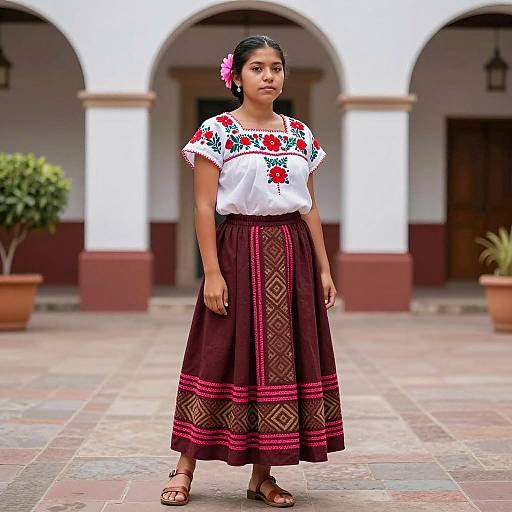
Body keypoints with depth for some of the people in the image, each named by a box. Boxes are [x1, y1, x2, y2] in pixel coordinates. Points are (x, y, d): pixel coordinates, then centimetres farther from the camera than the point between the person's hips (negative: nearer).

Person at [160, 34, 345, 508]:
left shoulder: (301, 134, 10)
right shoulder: (217, 131, -4)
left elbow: (310, 208, 13)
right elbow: (204, 208, -7)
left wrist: (324, 269, 8)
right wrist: (212, 271, -14)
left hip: (294, 256, 5)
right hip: (240, 252, -4)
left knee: (286, 358, 4)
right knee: (226, 355, -2)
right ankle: (186, 467, 11)